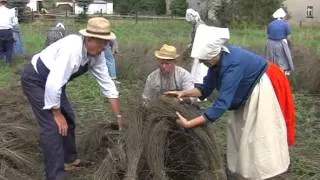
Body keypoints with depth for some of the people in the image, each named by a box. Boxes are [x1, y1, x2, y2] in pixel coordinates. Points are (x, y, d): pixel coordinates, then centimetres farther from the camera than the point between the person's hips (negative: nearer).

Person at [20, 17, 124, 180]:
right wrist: (57, 114, -25)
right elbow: (53, 84, -37)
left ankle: (69, 159, 37)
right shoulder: (72, 48, -35)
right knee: (53, 125, -15)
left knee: (68, 118, 16)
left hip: (53, 81, 9)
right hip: (35, 79, -9)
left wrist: (119, 116, 1)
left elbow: (107, 84, -1)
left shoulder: (97, 55, -8)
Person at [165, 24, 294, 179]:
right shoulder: (218, 58, -14)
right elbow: (206, 88, -3)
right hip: (247, 91, 9)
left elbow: (221, 104, -41)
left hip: (259, 91, -9)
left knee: (258, 135, -1)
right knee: (240, 131, 16)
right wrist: (183, 93, -19)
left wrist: (188, 124, -41)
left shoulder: (232, 64, -39)